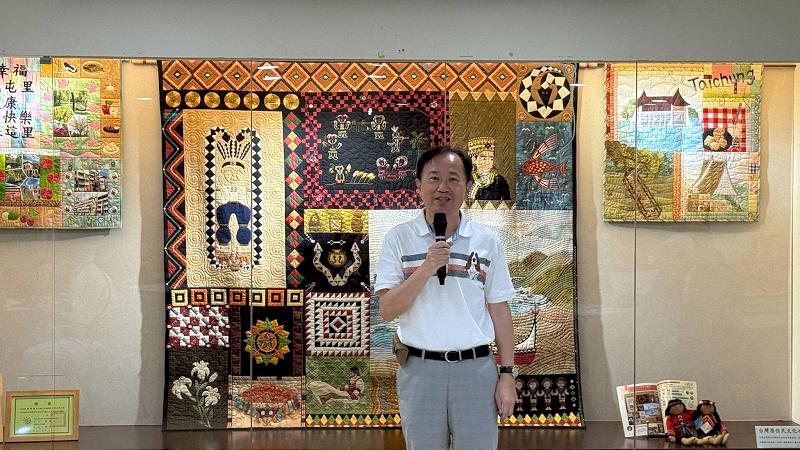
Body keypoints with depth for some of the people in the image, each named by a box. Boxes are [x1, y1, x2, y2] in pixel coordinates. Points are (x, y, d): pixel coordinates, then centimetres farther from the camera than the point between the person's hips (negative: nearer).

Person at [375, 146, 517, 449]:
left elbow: (499, 311, 5)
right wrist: (426, 269, -17)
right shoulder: (400, 238, 0)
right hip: (421, 369, 0)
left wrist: (507, 374, 1)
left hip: (476, 367, 1)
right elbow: (387, 310, -6)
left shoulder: (486, 241, 4)